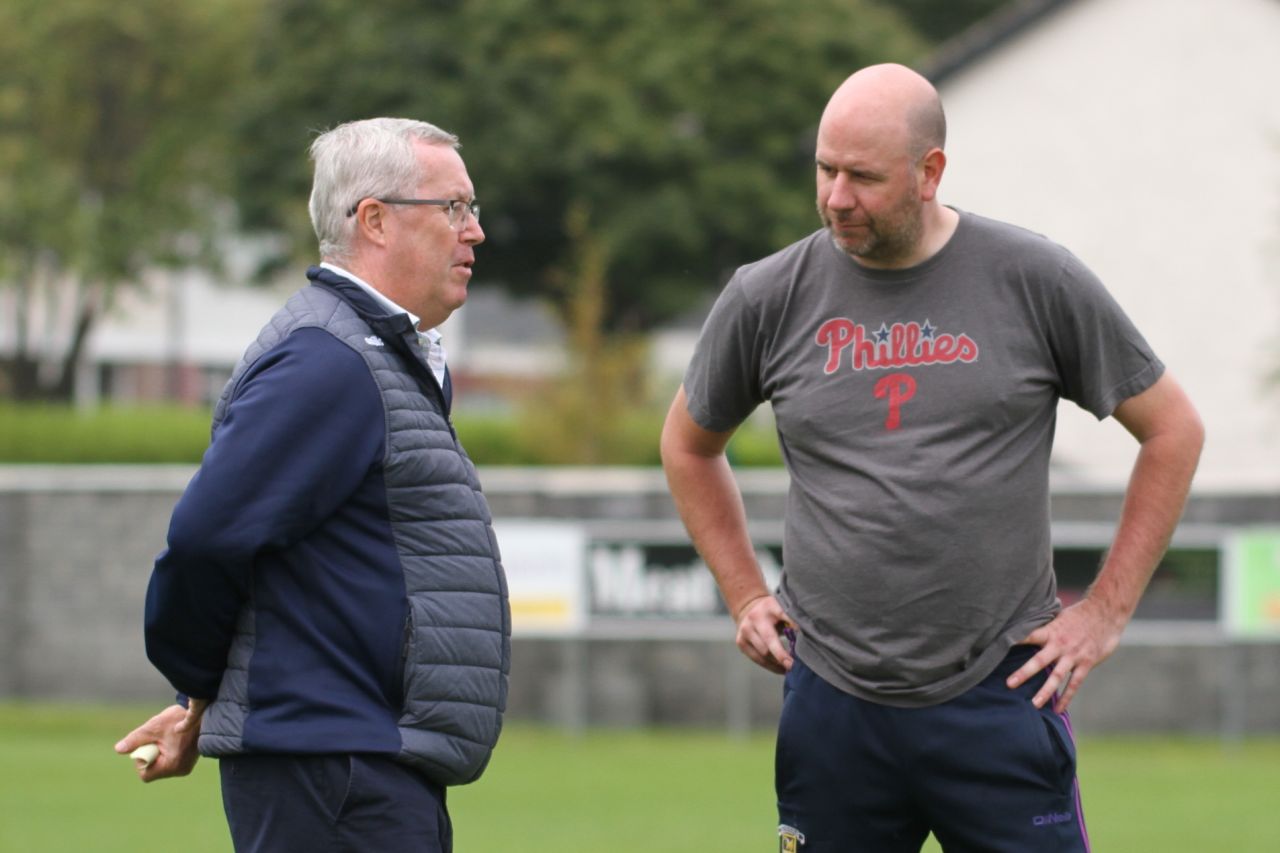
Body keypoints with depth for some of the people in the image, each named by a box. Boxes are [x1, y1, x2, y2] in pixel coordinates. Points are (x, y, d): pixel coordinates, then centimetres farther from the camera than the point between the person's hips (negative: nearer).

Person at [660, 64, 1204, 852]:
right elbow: (689, 446, 22)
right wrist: (745, 595, 13)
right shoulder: (768, 299, 4)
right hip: (833, 705, 2)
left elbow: (1173, 430, 7)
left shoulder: (1035, 281, -1)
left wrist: (1107, 611, 3)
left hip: (998, 696, -2)